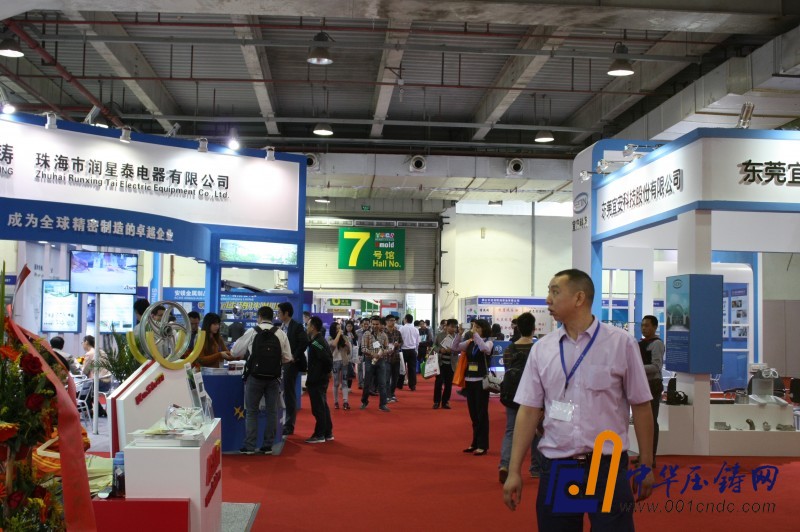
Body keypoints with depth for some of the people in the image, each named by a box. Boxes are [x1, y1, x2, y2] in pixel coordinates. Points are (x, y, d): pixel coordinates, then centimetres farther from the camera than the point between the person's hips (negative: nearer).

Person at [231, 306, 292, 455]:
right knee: (272, 411, 10)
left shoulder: (251, 332, -5)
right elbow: (287, 358, 3)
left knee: (251, 411, 7)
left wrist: (246, 355, 23)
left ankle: (250, 446, 7)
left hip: (255, 376, -2)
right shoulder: (281, 334, 0)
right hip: (274, 377, 2)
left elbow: (234, 352, 3)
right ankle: (268, 445, 13)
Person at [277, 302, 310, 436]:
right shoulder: (280, 327, 12)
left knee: (289, 395, -1)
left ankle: (289, 426, 6)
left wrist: (295, 357, -16)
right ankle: (281, 422, 16)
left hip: (290, 364, -6)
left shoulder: (296, 327, -9)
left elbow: (305, 342, -18)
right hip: (280, 363, 7)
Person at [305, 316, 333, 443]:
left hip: (316, 380, -10)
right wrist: (327, 372, 13)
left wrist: (326, 371, -12)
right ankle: (328, 433, 22)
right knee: (323, 406, 15)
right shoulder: (320, 340, 12)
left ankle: (319, 435, 2)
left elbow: (327, 359, -26)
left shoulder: (316, 343, -19)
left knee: (318, 408, -3)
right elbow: (328, 358, 16)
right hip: (321, 379, 10)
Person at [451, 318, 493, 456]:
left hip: (481, 381, -6)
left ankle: (483, 445, 4)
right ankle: (475, 443, 21)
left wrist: (475, 334, -28)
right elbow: (455, 348, 2)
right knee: (473, 414, 12)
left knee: (481, 413, -2)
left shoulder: (488, 342, -5)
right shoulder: (469, 343, 9)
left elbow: (485, 349, -27)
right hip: (469, 380, 6)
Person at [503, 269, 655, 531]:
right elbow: (529, 411, 4)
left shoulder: (621, 343, -3)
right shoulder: (541, 349, 4)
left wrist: (646, 467, 2)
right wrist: (514, 471, 1)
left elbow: (640, 406, 1)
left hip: (608, 467, -3)